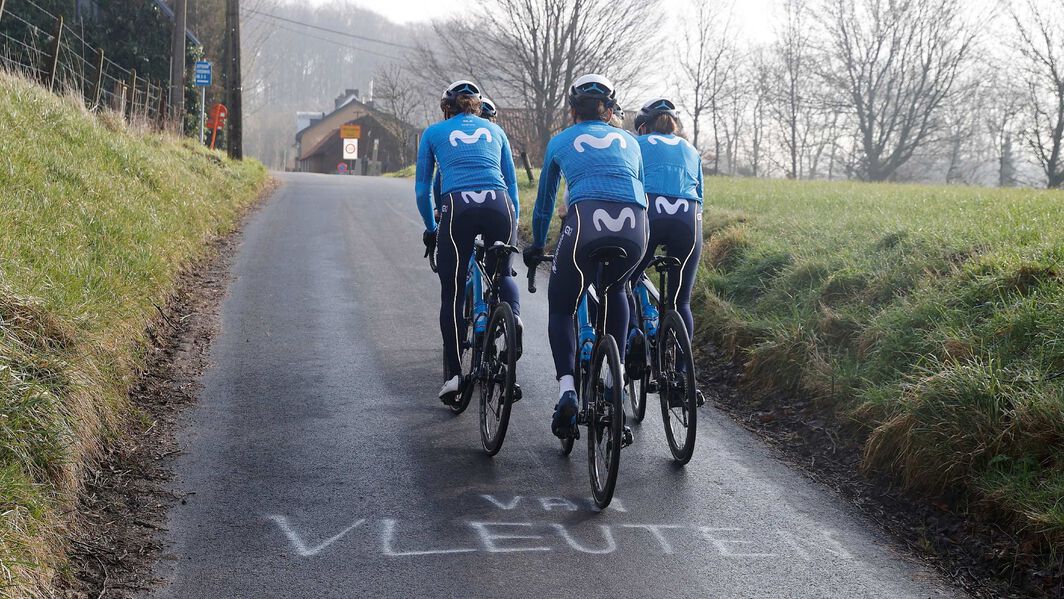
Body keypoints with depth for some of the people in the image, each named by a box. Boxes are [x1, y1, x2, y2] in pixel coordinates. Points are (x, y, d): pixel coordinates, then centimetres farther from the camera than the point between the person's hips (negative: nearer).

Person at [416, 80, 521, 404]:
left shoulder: (434, 132, 20)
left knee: (452, 294, 7)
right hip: (499, 206, 2)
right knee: (502, 272, 27)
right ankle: (514, 314, -5)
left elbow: (422, 189, 19)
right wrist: (514, 226, 32)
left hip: (458, 208, -2)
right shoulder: (494, 129, 26)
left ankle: (454, 374, 2)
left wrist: (430, 228, 30)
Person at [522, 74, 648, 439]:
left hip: (586, 223, -2)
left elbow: (544, 202, 34)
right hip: (635, 229, 2)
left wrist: (537, 245, 49)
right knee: (614, 289, 34)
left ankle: (567, 389, -5)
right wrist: (643, 252, 51)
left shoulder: (560, 142, 25)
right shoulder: (628, 141, 29)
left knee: (561, 308, 16)